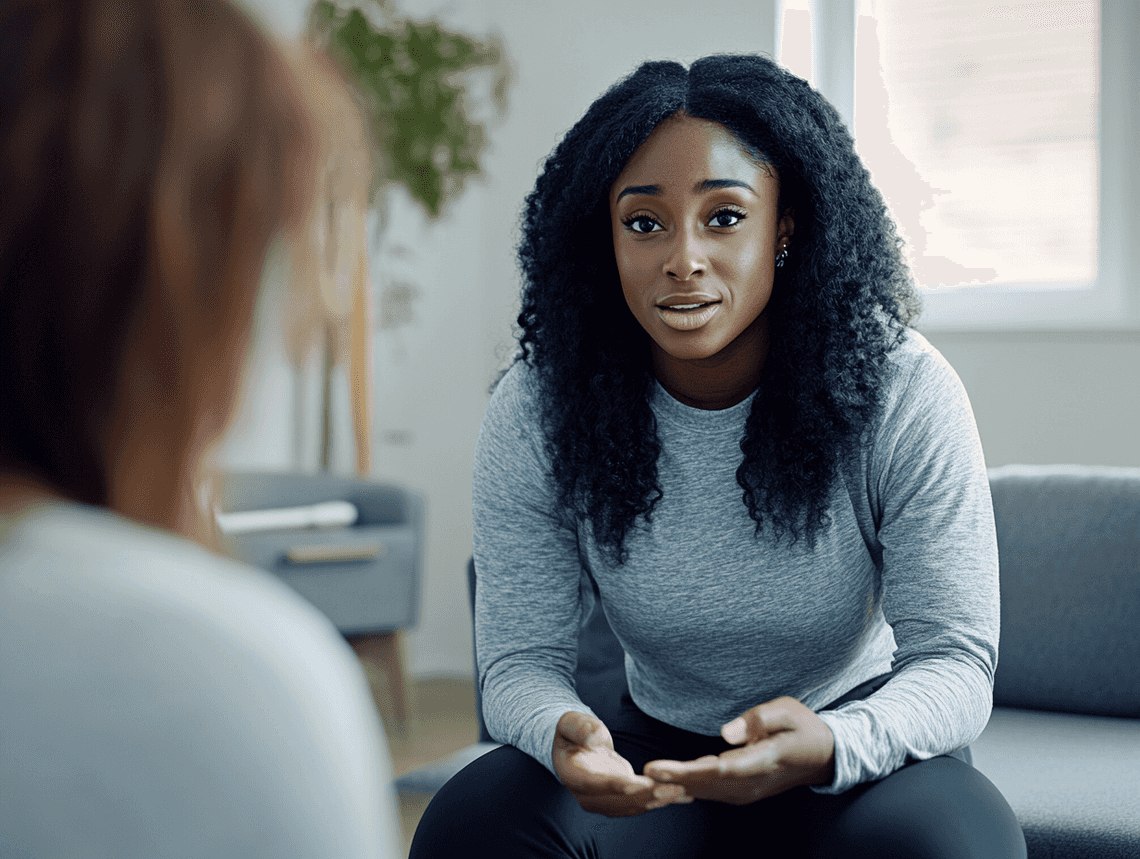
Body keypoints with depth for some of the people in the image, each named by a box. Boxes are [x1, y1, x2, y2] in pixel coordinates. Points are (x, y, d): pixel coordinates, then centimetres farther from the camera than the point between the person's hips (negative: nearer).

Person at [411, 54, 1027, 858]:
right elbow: (521, 656, -11)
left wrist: (829, 746, -41)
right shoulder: (534, 415, -13)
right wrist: (561, 731, -37)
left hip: (858, 755, -1)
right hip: (654, 752, 2)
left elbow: (956, 663, -17)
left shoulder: (904, 396, -18)